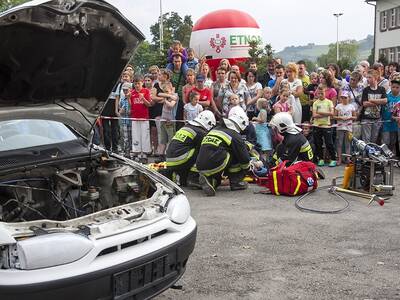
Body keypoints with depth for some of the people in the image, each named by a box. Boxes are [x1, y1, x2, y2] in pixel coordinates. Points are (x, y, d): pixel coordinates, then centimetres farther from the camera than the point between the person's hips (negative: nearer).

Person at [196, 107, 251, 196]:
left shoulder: (215, 129, 21)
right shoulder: (235, 136, 0)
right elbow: (244, 158, 4)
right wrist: (247, 168, 27)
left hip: (200, 167, 7)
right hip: (213, 166, -7)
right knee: (237, 155, 8)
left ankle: (209, 179, 7)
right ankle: (236, 182, 13)